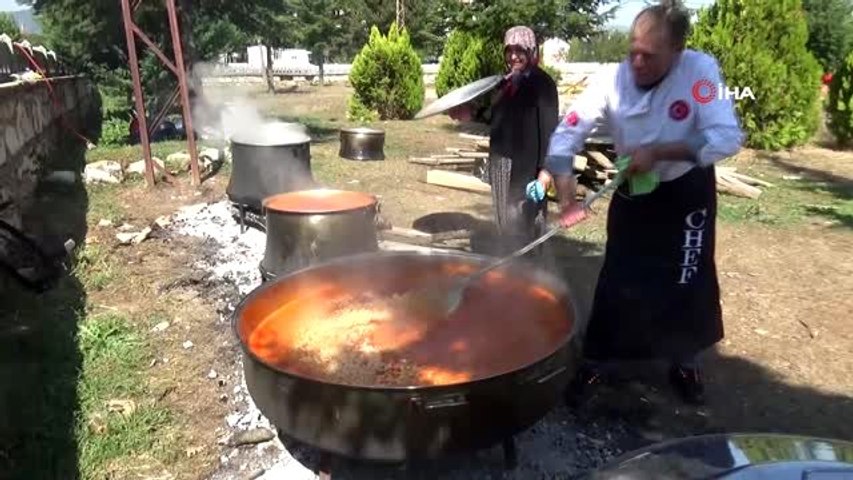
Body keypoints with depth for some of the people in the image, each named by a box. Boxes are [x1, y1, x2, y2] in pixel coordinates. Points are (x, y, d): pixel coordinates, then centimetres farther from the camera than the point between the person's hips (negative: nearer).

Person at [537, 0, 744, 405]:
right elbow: (570, 130, -21)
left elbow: (728, 138, -30)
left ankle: (684, 361, 34)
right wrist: (559, 174, -37)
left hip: (688, 192, -1)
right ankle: (597, 362, 21)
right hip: (632, 193, 1)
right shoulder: (613, 79, -20)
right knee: (616, 281, 4)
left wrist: (658, 152, -36)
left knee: (688, 282, 8)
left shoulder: (700, 70, -24)